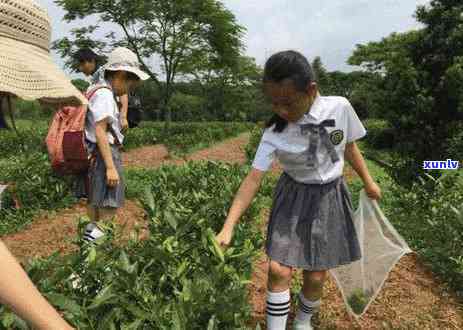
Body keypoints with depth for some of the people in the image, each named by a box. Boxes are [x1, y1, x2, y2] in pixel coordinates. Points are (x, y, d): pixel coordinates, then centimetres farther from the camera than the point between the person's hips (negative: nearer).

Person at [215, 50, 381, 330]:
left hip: (329, 197, 1)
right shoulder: (274, 134, -19)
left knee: (316, 276, 6)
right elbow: (253, 180, -20)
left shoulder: (340, 107, -17)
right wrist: (228, 227, -24)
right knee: (279, 270, -8)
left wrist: (368, 182, 13)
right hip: (293, 198, 0)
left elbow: (350, 147, 1)